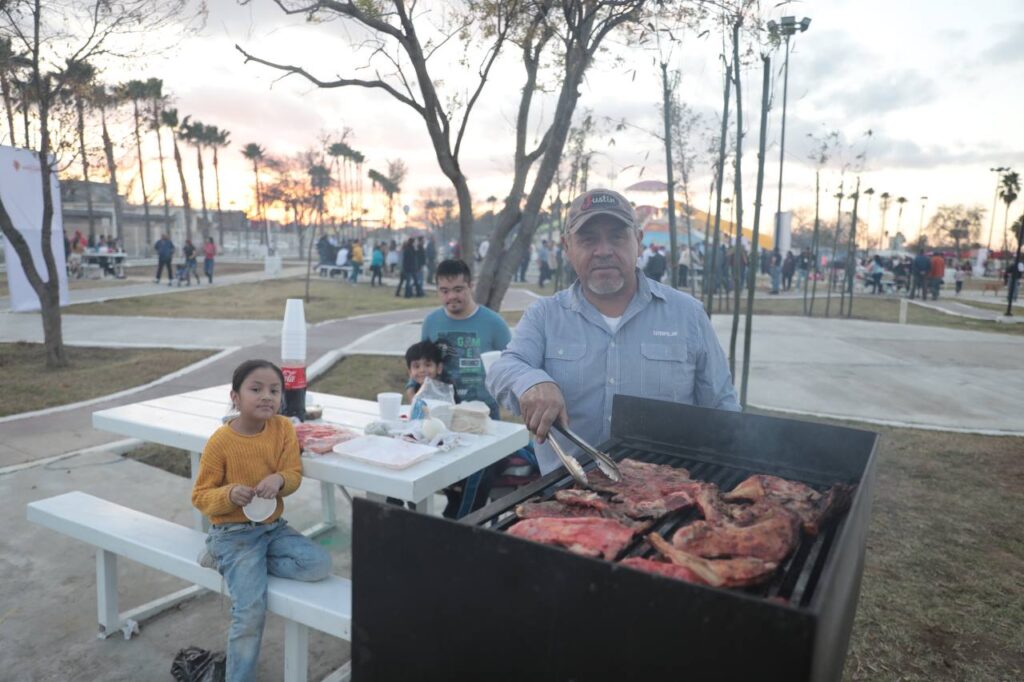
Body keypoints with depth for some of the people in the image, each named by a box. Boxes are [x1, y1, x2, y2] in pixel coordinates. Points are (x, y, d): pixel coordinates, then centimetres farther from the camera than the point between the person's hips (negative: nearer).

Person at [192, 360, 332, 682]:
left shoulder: (283, 428, -4)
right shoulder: (220, 441, -14)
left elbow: (294, 474, -3)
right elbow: (200, 496, -6)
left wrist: (279, 479, -26)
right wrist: (230, 494, -27)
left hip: (274, 527, 5)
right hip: (235, 533, -5)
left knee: (320, 564, -16)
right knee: (251, 610, -19)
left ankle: (228, 563, -2)